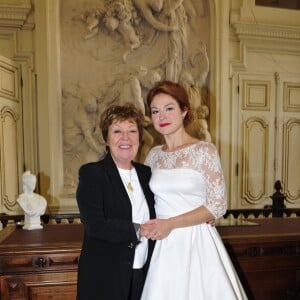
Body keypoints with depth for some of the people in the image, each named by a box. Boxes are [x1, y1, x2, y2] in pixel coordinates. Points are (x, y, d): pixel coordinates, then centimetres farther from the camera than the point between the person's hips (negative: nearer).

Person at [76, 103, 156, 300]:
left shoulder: (146, 173, 6)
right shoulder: (91, 173, -9)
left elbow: (154, 216, 11)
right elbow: (95, 226, -19)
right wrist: (141, 230, -14)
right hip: (105, 279, -4)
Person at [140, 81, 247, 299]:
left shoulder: (205, 150, -9)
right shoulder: (154, 155, 5)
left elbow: (218, 205, -11)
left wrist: (171, 224, -16)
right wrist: (146, 226, -6)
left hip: (196, 243, -4)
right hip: (163, 246, 4)